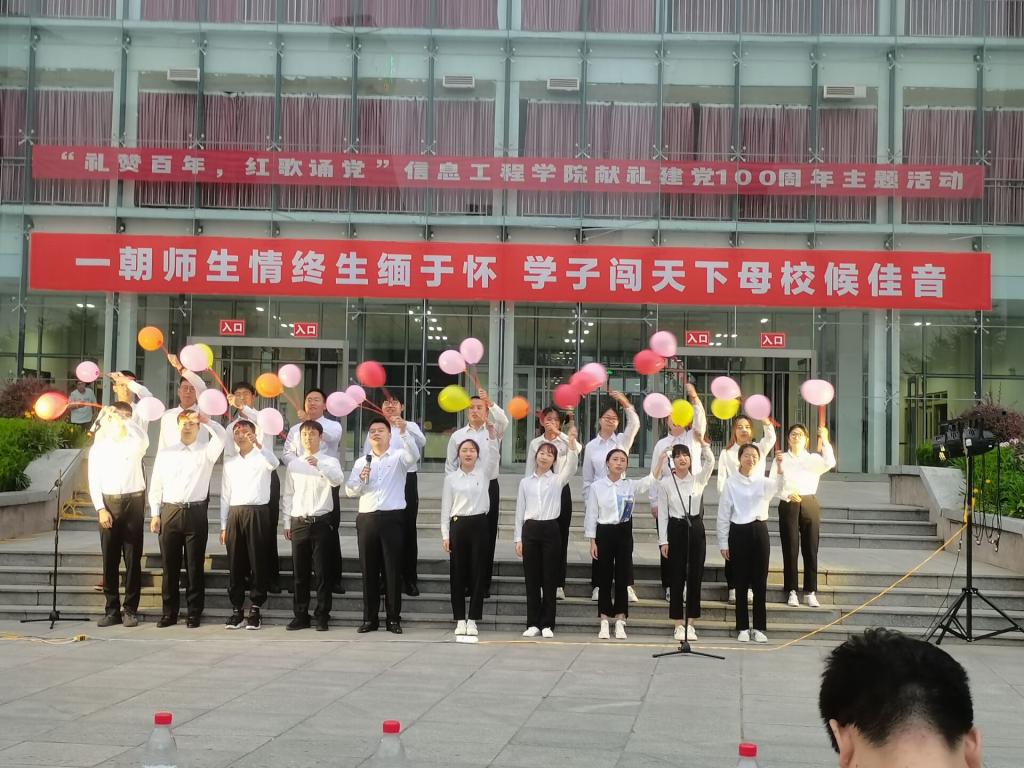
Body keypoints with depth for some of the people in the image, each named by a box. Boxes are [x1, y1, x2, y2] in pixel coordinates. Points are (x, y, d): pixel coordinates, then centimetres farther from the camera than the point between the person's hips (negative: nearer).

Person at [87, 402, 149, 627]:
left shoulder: (134, 444, 6)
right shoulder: (98, 448, 9)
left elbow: (143, 438, -21)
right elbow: (94, 482, 5)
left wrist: (122, 420, -13)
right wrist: (101, 509, -6)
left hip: (133, 502, -1)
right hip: (108, 503, 1)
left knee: (133, 559, 0)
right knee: (109, 559, 2)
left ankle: (130, 610, 4)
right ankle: (111, 610, 8)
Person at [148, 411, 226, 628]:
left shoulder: (206, 452, 6)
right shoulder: (165, 453, 12)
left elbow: (222, 437, -14)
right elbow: (156, 486, 11)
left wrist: (206, 420, -24)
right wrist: (155, 514, 5)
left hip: (196, 512, -2)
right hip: (169, 511, 2)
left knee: (195, 566, 2)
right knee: (170, 565, 6)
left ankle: (194, 613, 9)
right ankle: (169, 612, 15)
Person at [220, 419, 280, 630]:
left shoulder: (262, 457, 6)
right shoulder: (229, 460, 17)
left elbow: (274, 463, -19)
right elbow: (225, 494, 16)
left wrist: (257, 444, -34)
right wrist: (223, 526, 10)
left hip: (257, 512, -4)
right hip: (235, 513, 4)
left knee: (258, 563, -2)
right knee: (235, 564, 3)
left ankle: (255, 610, 1)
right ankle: (236, 610, 7)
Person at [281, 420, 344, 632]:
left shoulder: (330, 462, 1)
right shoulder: (293, 465, 11)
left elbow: (338, 480, -20)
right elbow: (287, 495, 12)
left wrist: (319, 464, -35)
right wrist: (287, 523, 6)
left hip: (321, 522, -3)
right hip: (298, 523, 3)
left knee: (322, 572, -1)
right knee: (299, 572, 8)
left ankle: (322, 616, 5)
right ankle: (300, 616, 15)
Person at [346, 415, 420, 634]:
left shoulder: (398, 457, 5)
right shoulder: (361, 462, 15)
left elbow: (414, 455, -17)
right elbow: (350, 491, 10)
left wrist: (404, 431, -31)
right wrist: (361, 479, -10)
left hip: (392, 518, -3)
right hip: (367, 519, 3)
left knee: (393, 569, -2)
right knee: (369, 570, 5)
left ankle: (394, 619, 3)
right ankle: (370, 618, 11)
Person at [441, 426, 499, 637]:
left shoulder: (483, 473, 7)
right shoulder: (451, 478, 6)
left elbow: (494, 456, -12)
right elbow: (446, 508, 5)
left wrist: (492, 433, -27)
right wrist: (445, 535, -2)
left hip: (479, 524, 0)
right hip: (458, 525, 0)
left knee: (478, 572, 0)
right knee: (458, 573, 3)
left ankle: (473, 620, 7)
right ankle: (460, 620, 11)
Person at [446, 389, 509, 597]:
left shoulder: (494, 431, 3)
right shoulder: (457, 436, 7)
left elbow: (504, 422, -20)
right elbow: (450, 465, 10)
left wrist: (490, 402, -33)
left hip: (489, 487, -1)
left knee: (487, 537, 2)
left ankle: (484, 584, 9)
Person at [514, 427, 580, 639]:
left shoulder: (557, 480, 5)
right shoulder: (525, 482, 11)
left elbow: (572, 465, -15)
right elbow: (520, 511, 11)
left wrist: (572, 442, -29)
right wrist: (518, 538, 5)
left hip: (550, 529, -2)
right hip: (530, 530, 2)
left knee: (549, 578, 0)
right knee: (532, 578, 4)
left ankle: (547, 624, 6)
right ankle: (533, 624, 9)